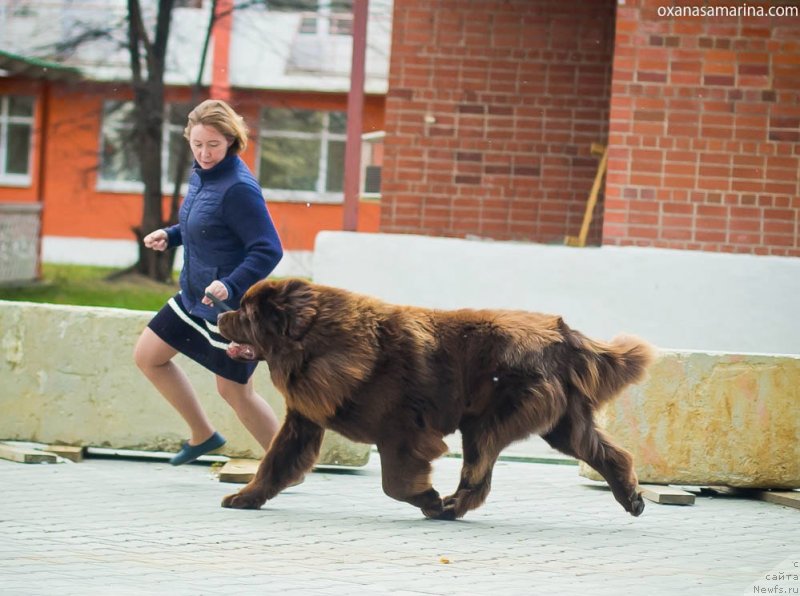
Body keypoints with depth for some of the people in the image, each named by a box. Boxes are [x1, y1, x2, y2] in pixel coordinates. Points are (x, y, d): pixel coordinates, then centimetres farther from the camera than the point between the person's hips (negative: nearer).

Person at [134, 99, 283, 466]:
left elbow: (268, 250, -25)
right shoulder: (201, 174, 3)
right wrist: (170, 236, 3)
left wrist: (231, 286, -36)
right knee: (148, 356, 15)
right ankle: (202, 435, 27)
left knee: (235, 392, 2)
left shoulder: (238, 187, -23)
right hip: (193, 297, 9)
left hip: (231, 307, -9)